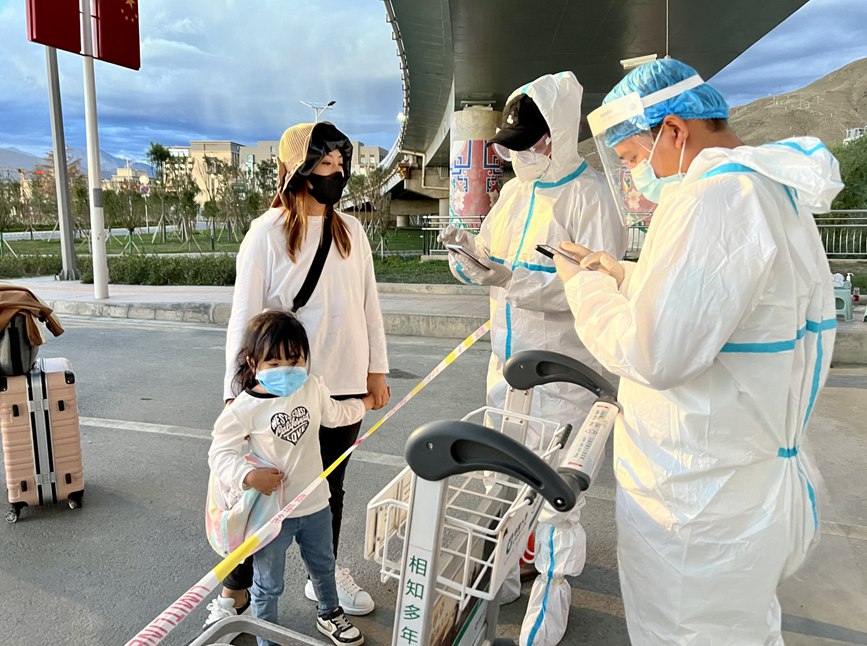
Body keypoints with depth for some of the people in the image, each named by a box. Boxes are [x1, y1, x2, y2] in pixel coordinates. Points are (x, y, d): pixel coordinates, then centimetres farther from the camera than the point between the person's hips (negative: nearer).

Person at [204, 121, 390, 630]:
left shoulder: (351, 230, 5)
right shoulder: (268, 232, -8)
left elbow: (370, 305, 9)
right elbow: (245, 315, -8)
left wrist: (377, 369, 9)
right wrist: (238, 391, -7)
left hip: (345, 387, 4)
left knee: (330, 487, 18)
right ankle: (236, 589, 31)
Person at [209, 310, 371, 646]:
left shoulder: (313, 388, -5)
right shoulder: (244, 409, -20)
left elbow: (335, 414, 15)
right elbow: (220, 454, -17)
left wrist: (366, 402, 26)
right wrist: (249, 476, -33)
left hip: (315, 504, 5)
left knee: (323, 566, 27)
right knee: (268, 585, 14)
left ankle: (330, 615, 54)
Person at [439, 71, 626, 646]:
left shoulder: (589, 194, -14)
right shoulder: (514, 190, 9)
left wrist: (514, 281, -29)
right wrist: (469, 245, -8)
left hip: (561, 364, -7)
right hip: (507, 356, 7)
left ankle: (554, 581, 27)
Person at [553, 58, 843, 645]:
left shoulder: (712, 197, -23)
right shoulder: (776, 190, 10)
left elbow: (651, 353, -29)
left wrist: (585, 285, -13)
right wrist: (625, 277, 12)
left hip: (697, 500, -10)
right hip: (753, 479, 10)